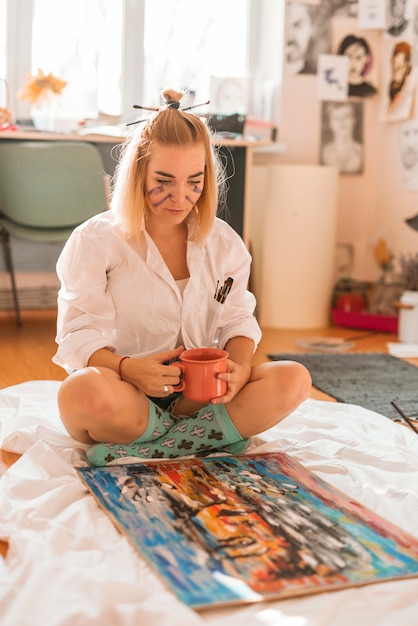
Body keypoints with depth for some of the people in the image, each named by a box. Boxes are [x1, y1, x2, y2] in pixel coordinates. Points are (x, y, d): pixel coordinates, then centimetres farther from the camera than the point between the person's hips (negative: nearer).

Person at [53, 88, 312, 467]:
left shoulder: (223, 243, 8)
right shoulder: (96, 240, -4)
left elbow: (237, 320, 6)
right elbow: (80, 335, -9)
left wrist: (240, 365, -17)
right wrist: (127, 367, -30)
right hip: (127, 392, -3)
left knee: (294, 380, -21)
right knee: (83, 391, -39)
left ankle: (141, 451, -22)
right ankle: (206, 434, -16)